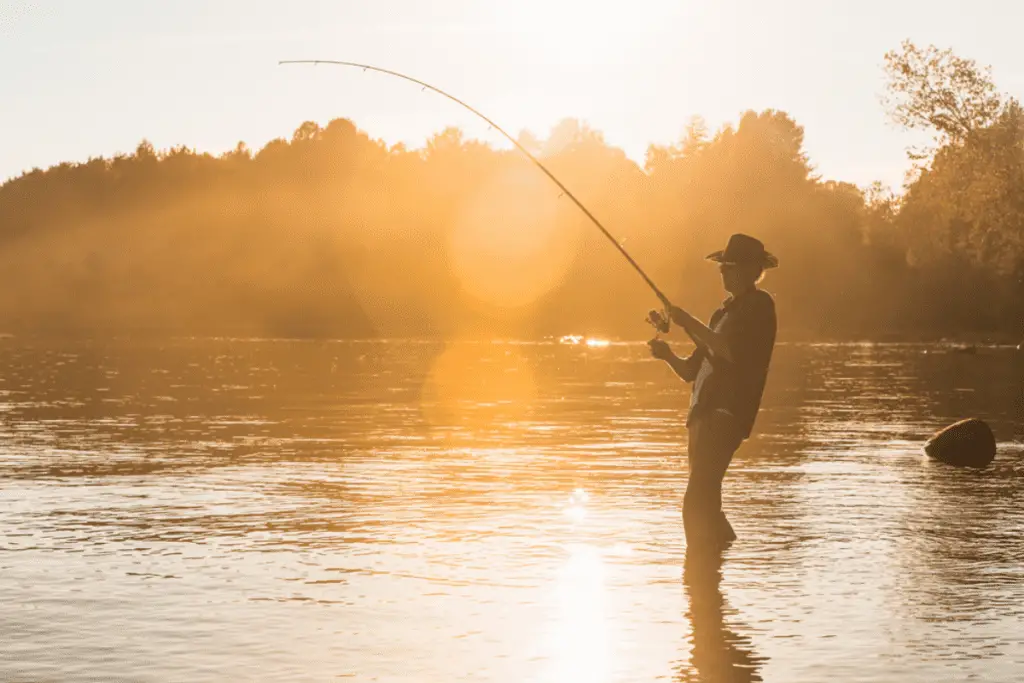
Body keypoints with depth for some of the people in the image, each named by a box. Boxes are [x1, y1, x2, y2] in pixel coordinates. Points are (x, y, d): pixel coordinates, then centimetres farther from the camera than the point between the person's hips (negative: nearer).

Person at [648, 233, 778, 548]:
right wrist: (669, 356, 4)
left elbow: (731, 352, -18)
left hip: (727, 415, -9)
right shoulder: (724, 312, 24)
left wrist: (690, 323, -13)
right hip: (704, 415, 9)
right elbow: (691, 371, 23)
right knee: (703, 504, 12)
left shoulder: (759, 305, -2)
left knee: (696, 504, -18)